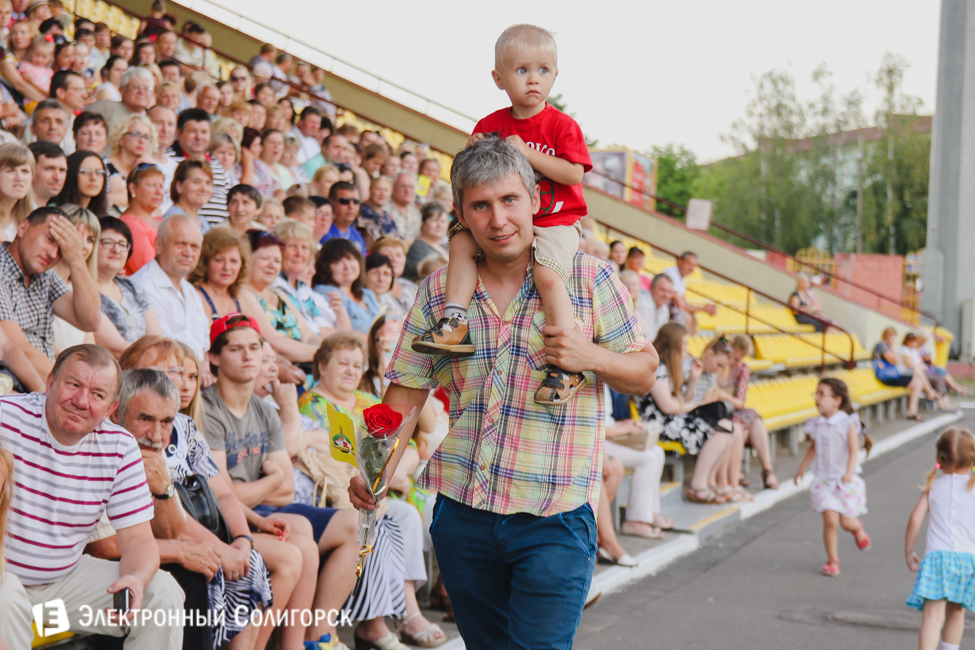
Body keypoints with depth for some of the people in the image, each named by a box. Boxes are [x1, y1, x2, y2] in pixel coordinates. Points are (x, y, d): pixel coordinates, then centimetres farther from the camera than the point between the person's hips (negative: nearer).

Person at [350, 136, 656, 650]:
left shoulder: (589, 279, -1)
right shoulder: (438, 292, 6)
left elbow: (643, 374, 4)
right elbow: (407, 391, 7)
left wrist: (591, 357, -17)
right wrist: (379, 470, -8)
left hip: (554, 516, -3)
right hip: (461, 512, 3)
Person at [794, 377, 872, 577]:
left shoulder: (848, 423, -11)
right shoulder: (815, 425, 2)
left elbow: (854, 450, -17)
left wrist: (849, 472, -31)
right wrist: (801, 469, 21)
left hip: (846, 481, -2)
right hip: (824, 480, 2)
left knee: (846, 521, 0)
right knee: (830, 519, -10)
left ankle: (858, 529, 38)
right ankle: (832, 559, 6)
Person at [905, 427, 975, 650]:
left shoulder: (933, 487, 10)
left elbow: (915, 521, 3)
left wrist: (909, 554, 14)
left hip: (936, 555, -1)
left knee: (933, 613, -10)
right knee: (956, 610, 20)